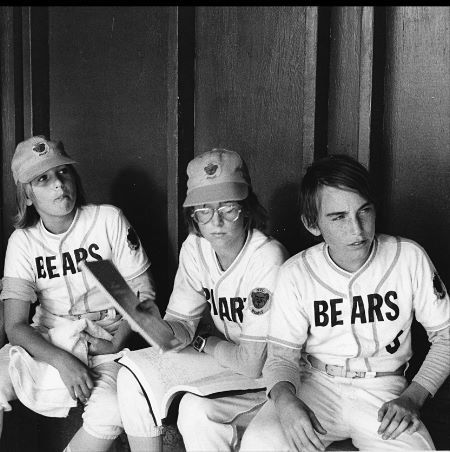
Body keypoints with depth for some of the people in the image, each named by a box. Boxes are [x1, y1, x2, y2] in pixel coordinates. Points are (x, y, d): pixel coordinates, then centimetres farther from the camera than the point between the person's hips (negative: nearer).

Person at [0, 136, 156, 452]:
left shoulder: (108, 219, -6)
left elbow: (142, 291, -1)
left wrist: (117, 343, -16)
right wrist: (62, 361, -24)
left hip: (106, 343, -2)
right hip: (47, 344, 3)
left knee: (109, 412, -31)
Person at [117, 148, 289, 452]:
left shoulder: (267, 258, -27)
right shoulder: (195, 247, -4)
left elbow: (252, 364, -28)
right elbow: (182, 322, -3)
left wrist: (201, 342, -11)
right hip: (224, 356, 7)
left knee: (197, 409, -29)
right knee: (132, 378, -7)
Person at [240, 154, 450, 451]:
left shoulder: (410, 259, -8)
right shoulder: (295, 274, -7)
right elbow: (282, 355, -3)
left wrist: (413, 397, -12)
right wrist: (285, 398, -27)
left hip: (383, 392, 1)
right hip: (315, 386, 0)